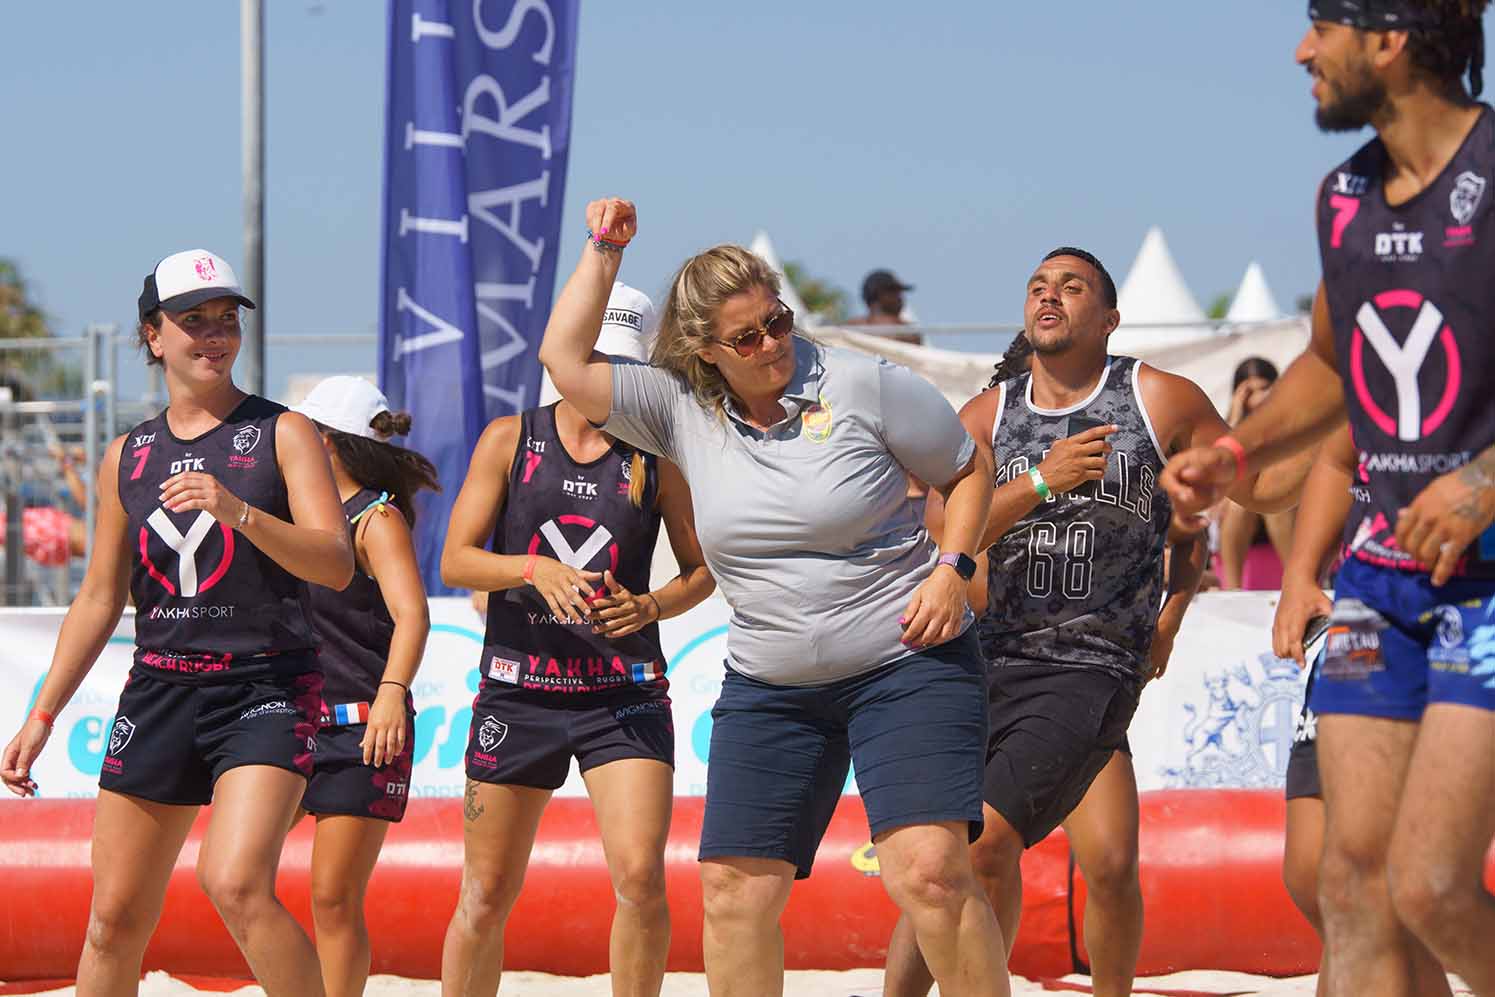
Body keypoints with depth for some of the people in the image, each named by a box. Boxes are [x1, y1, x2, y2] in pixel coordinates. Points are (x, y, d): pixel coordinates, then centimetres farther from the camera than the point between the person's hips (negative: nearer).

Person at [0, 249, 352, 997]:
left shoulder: (282, 434, 0)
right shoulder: (127, 458, 12)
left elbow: (335, 564, -11)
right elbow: (99, 600, 17)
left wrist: (237, 512, -26)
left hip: (265, 690, -4)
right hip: (159, 691, 5)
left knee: (236, 885, -24)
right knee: (116, 918, 5)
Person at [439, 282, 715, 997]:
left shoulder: (655, 457, 4)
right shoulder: (510, 441, 3)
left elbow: (702, 569, 11)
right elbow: (456, 561, -2)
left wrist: (650, 605, -10)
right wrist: (533, 568, -21)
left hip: (625, 691, 0)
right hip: (519, 689, 0)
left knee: (640, 879, -16)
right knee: (487, 897, 4)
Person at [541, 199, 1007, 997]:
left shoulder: (863, 388, -7)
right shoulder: (682, 409, 3)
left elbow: (970, 468, 4)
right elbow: (565, 363, -1)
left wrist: (951, 568, -9)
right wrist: (603, 251, 0)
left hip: (906, 665, -4)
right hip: (769, 686, 5)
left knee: (928, 871, -20)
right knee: (733, 890, 1)